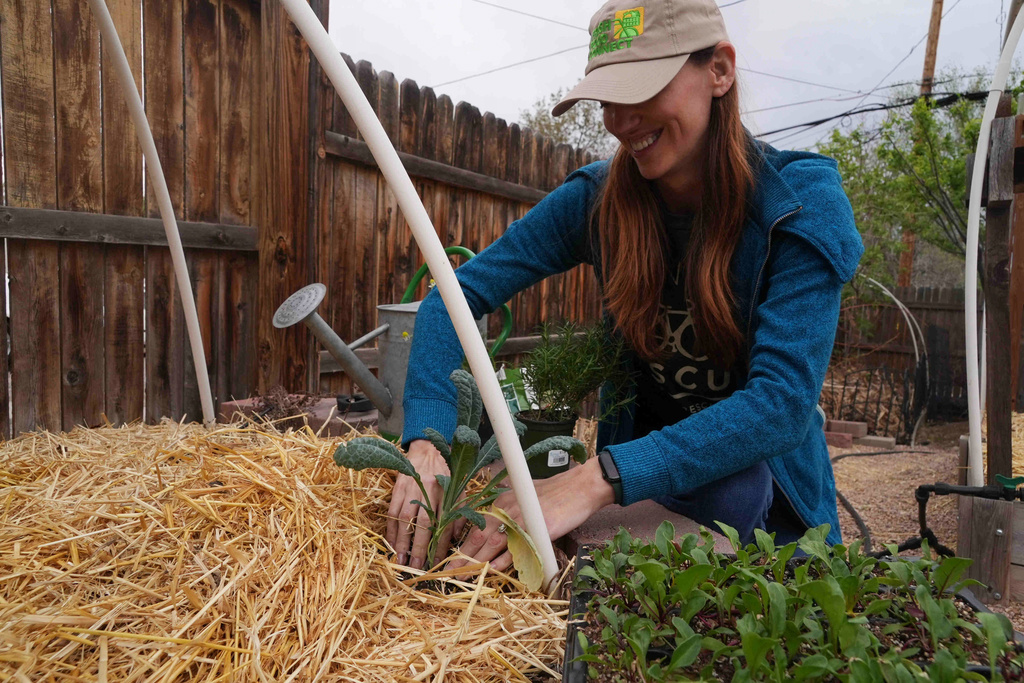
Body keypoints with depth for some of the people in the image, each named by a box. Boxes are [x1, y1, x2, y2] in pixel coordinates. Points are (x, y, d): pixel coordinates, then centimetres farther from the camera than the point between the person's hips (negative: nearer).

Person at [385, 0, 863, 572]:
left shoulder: (801, 201, -18)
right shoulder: (597, 199, -10)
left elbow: (784, 399, -29)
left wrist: (597, 481, -41)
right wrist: (426, 442, -31)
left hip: (766, 503, 0)